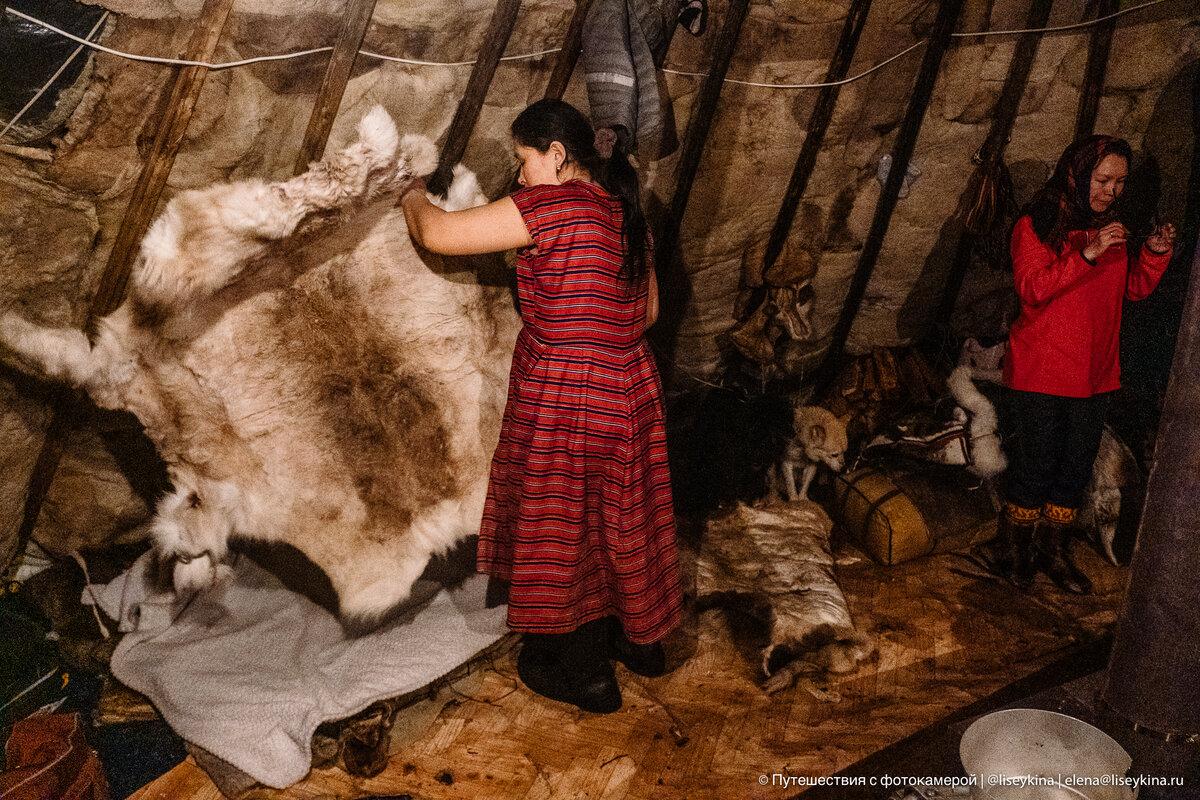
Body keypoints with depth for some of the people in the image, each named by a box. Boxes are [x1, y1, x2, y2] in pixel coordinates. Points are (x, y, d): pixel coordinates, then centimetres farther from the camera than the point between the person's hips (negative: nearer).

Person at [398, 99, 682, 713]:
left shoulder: (551, 204, -17)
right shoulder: (625, 210, 7)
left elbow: (437, 234, -16)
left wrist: (414, 199, 5)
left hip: (563, 401, -7)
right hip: (630, 392, 8)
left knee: (561, 527, 10)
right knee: (620, 520, 22)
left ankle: (582, 673, 26)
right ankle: (639, 638, 42)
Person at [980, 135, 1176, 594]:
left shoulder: (1111, 228, 11)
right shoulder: (1036, 224, -8)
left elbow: (1135, 288, 14)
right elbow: (1031, 288, -19)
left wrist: (1154, 252, -4)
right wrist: (1088, 254, -26)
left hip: (1095, 372, 6)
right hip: (1041, 370, -6)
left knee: (1076, 465, 12)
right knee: (1036, 464, -1)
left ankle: (1053, 551, 27)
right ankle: (1011, 550, 18)